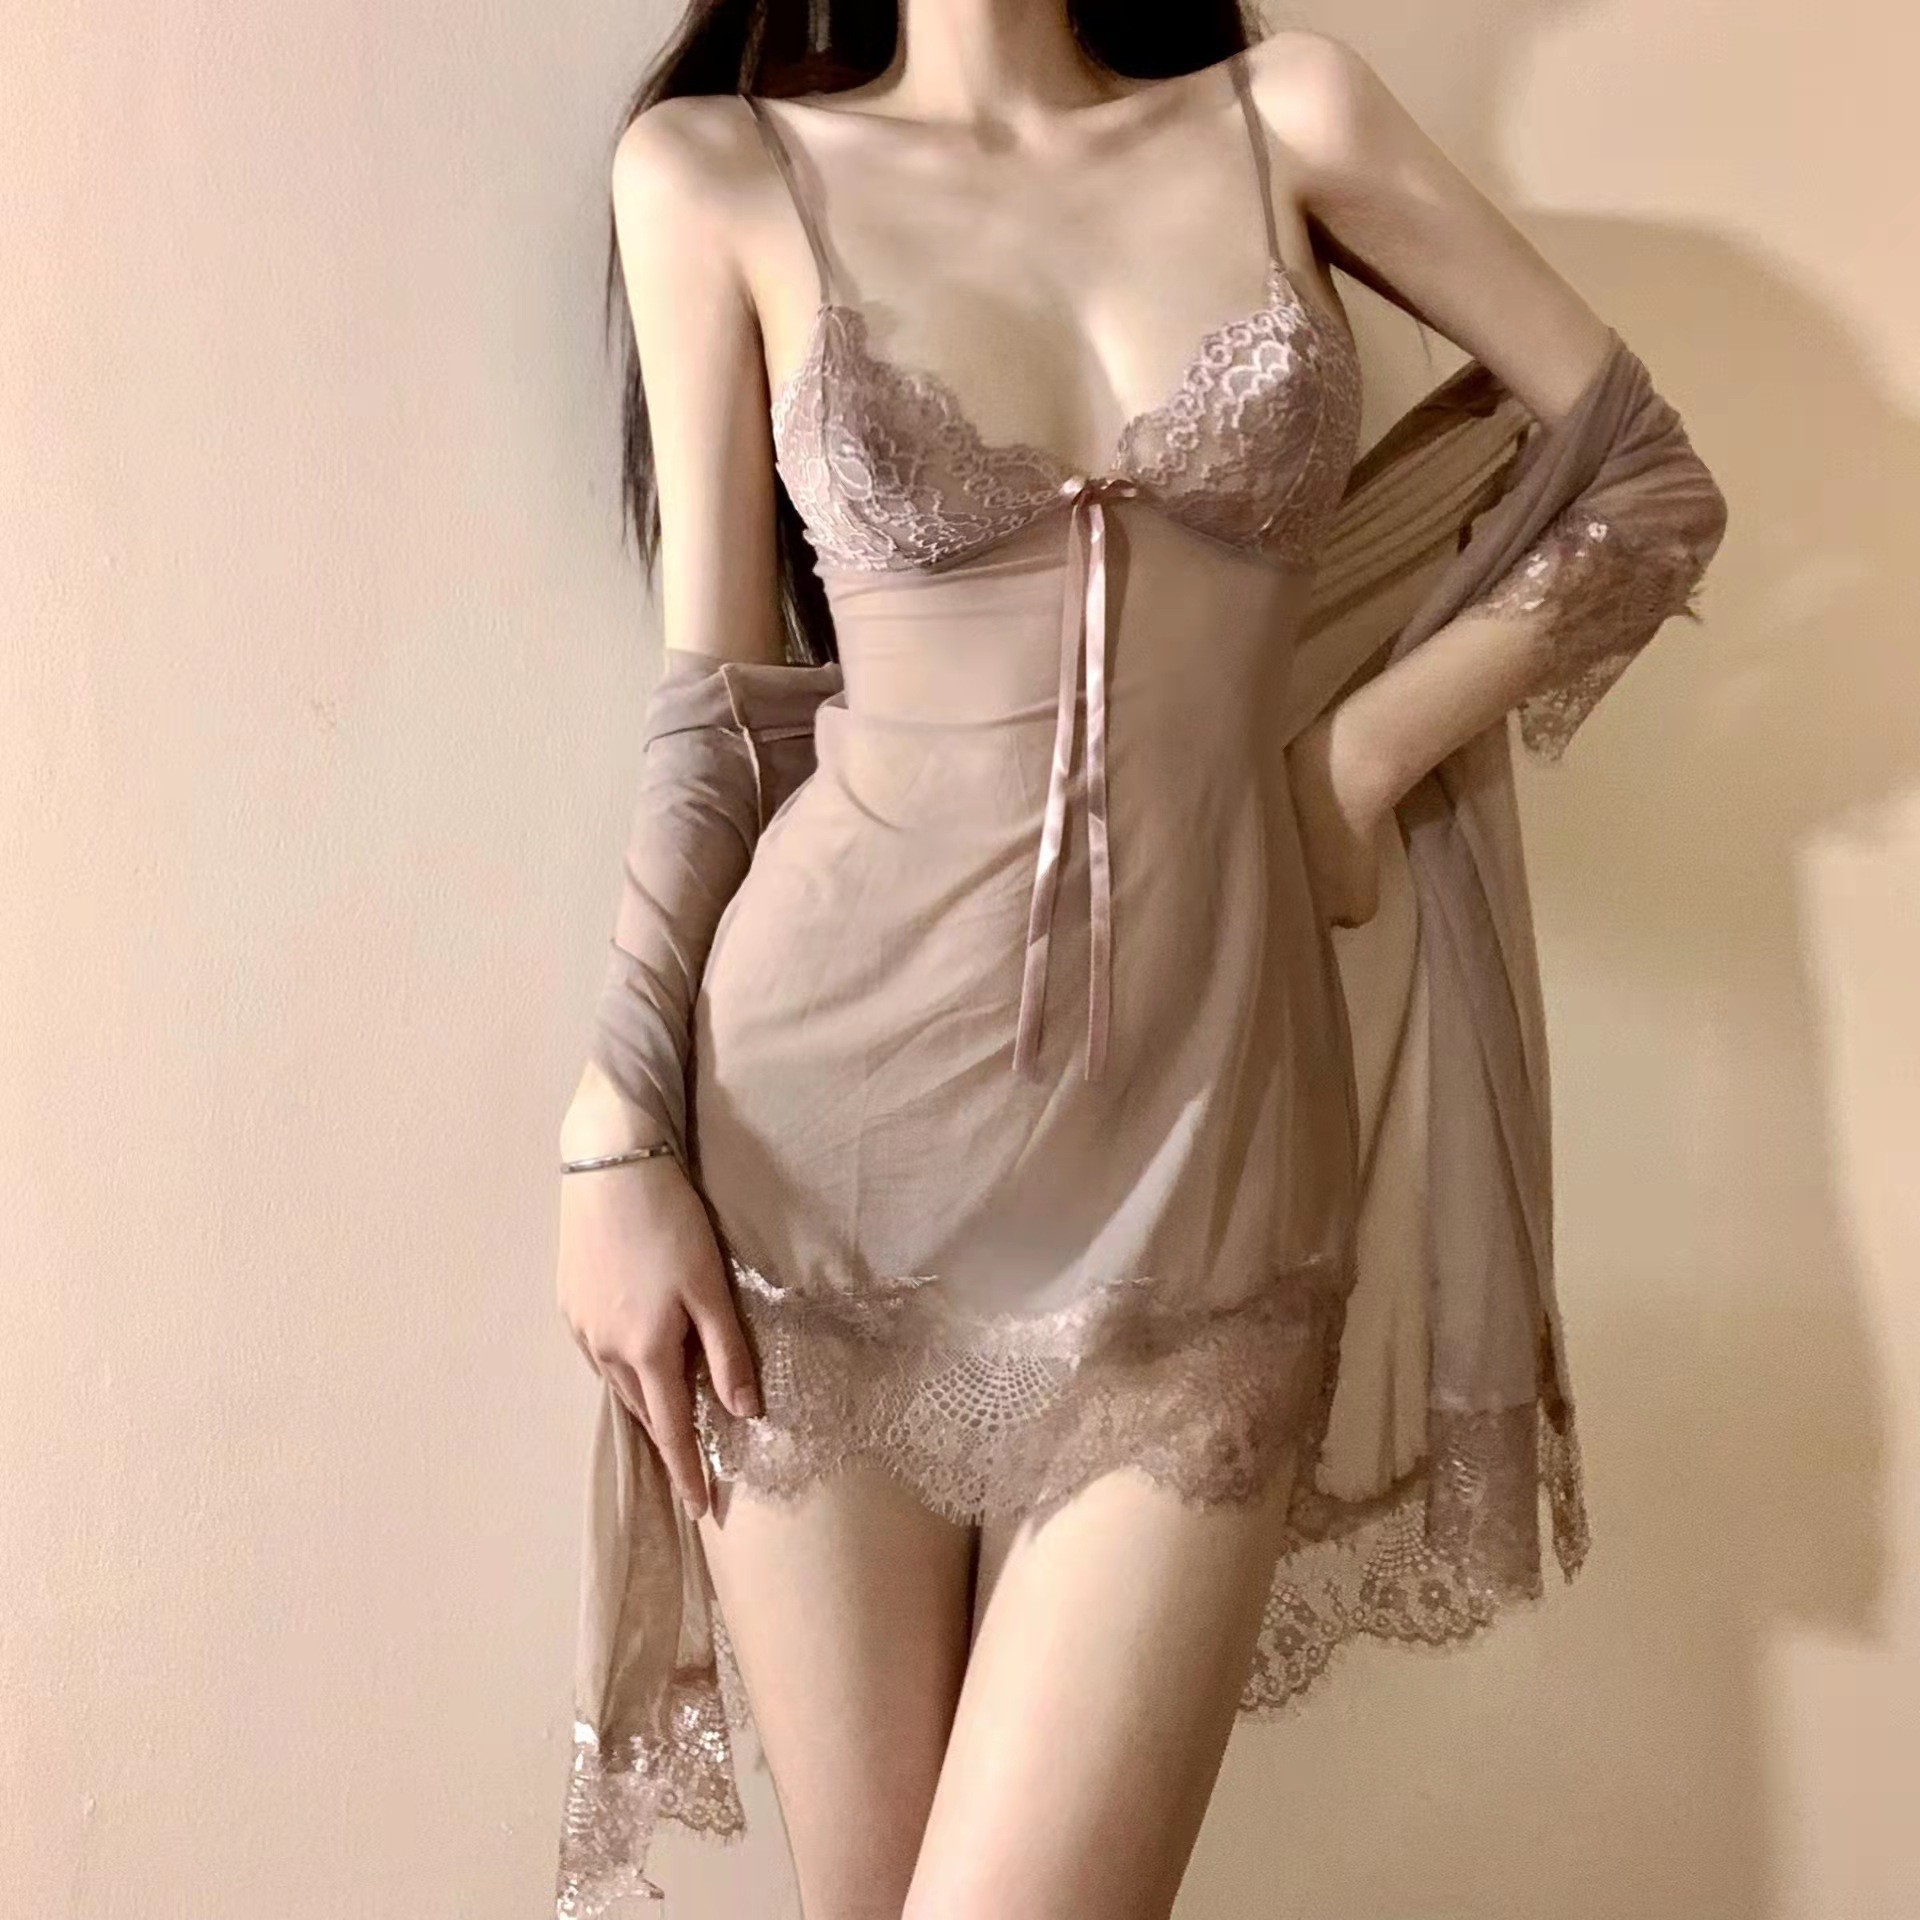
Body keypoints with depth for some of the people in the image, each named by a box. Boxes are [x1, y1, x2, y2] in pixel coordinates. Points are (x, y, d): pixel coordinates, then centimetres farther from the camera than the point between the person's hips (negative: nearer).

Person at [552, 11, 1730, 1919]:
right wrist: (615, 1128, -3)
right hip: (825, 1127, 0)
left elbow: (1652, 485, 13)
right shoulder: (716, 171, 6)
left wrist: (1359, 751, 4)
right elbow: (719, 699, 3)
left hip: (1204, 1145, 1)